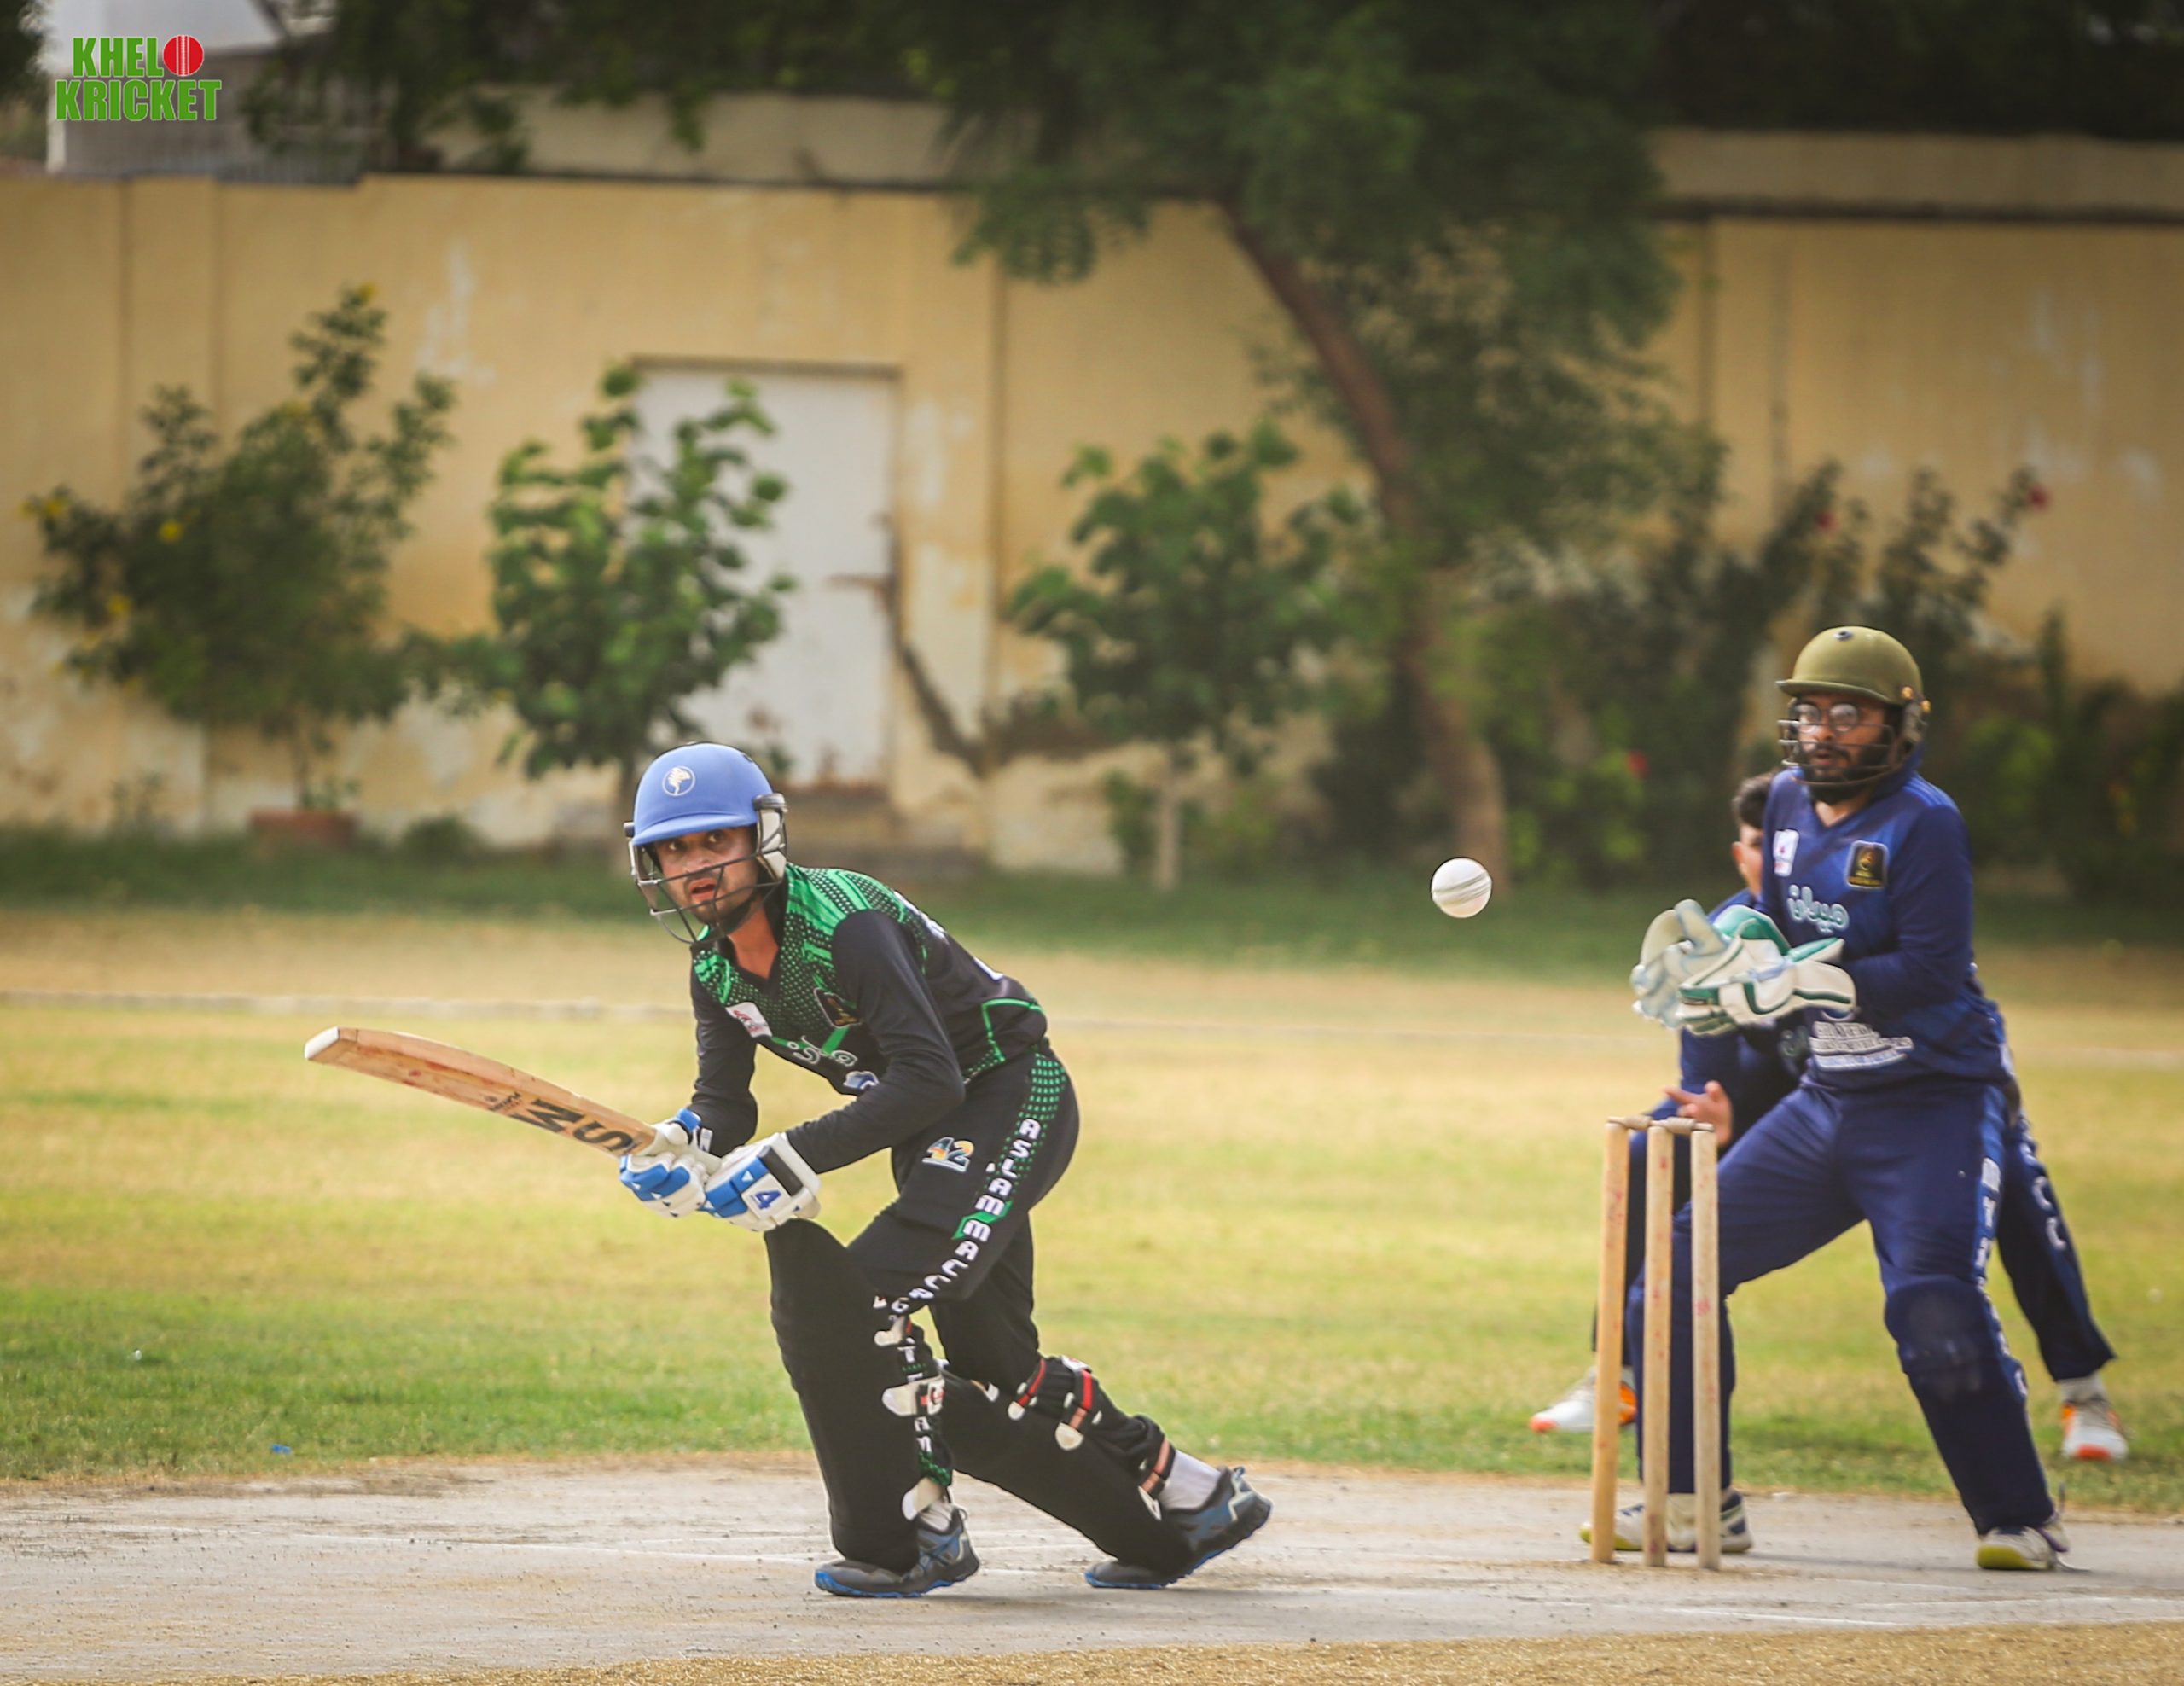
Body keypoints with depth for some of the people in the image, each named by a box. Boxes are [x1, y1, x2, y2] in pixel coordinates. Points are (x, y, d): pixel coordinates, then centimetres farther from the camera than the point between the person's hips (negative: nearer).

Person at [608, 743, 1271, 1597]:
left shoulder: (841, 920, -27)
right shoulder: (716, 964, 0)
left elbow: (929, 1077, -35)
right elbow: (724, 1104, -1)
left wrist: (796, 1161, -40)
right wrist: (681, 1151, -25)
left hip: (1014, 1102, -9)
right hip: (933, 1138, 9)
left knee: (851, 1300, -24)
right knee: (993, 1368, 12)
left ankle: (909, 1536, -13)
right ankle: (1187, 1502, 28)